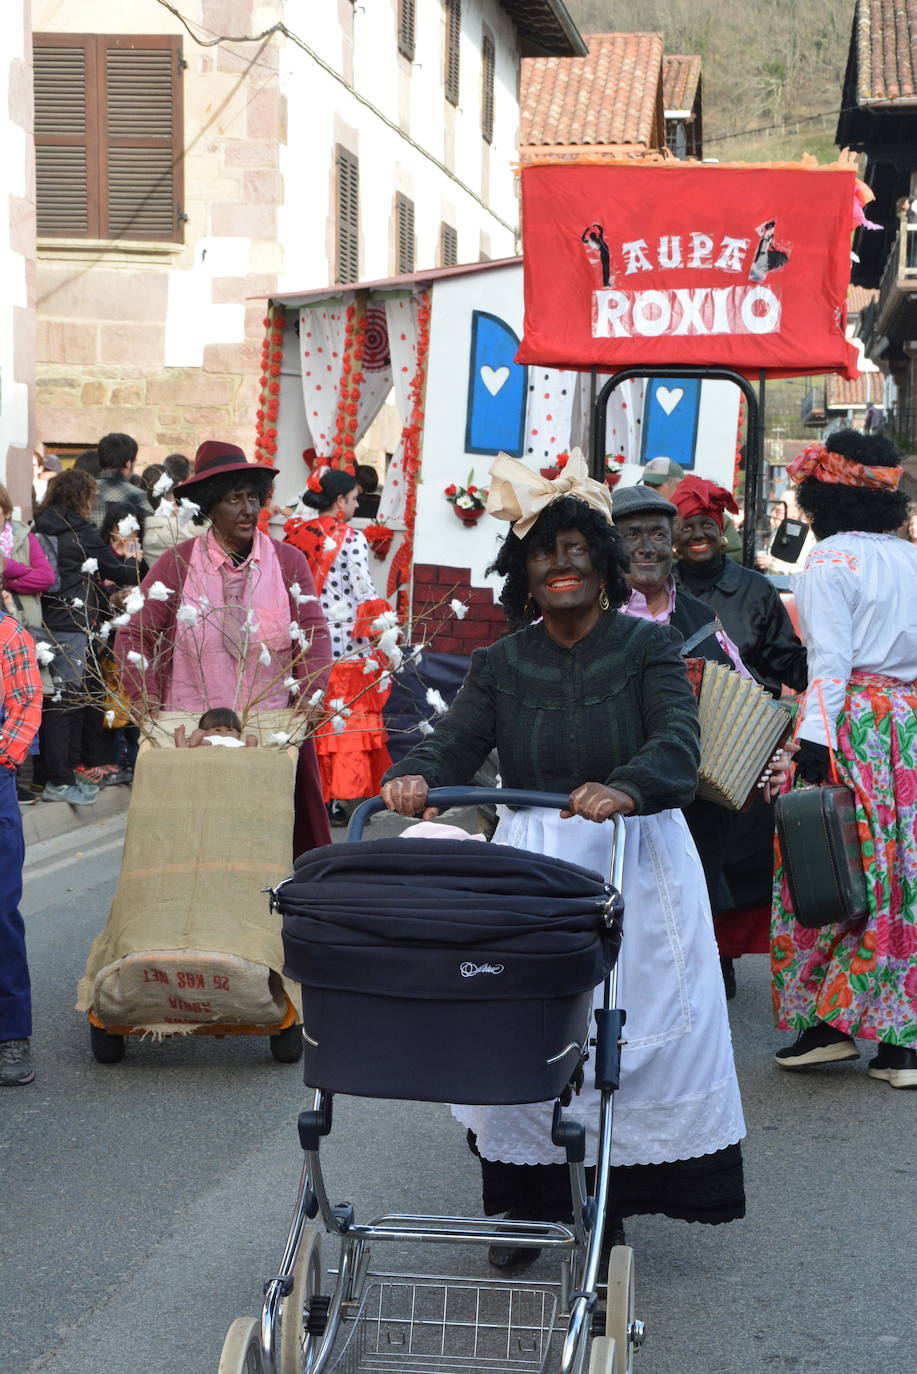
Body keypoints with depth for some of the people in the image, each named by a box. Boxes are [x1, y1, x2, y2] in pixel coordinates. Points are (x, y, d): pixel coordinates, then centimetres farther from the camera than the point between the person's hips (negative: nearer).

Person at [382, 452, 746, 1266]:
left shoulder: (647, 647, 2)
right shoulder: (501, 665, 10)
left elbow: (678, 745, -13)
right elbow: (456, 741, -2)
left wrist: (625, 787, -36)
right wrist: (416, 777, -26)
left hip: (636, 862, -2)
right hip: (529, 858, 2)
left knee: (634, 1030, -3)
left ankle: (608, 1204, 12)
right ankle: (525, 1206, 9)